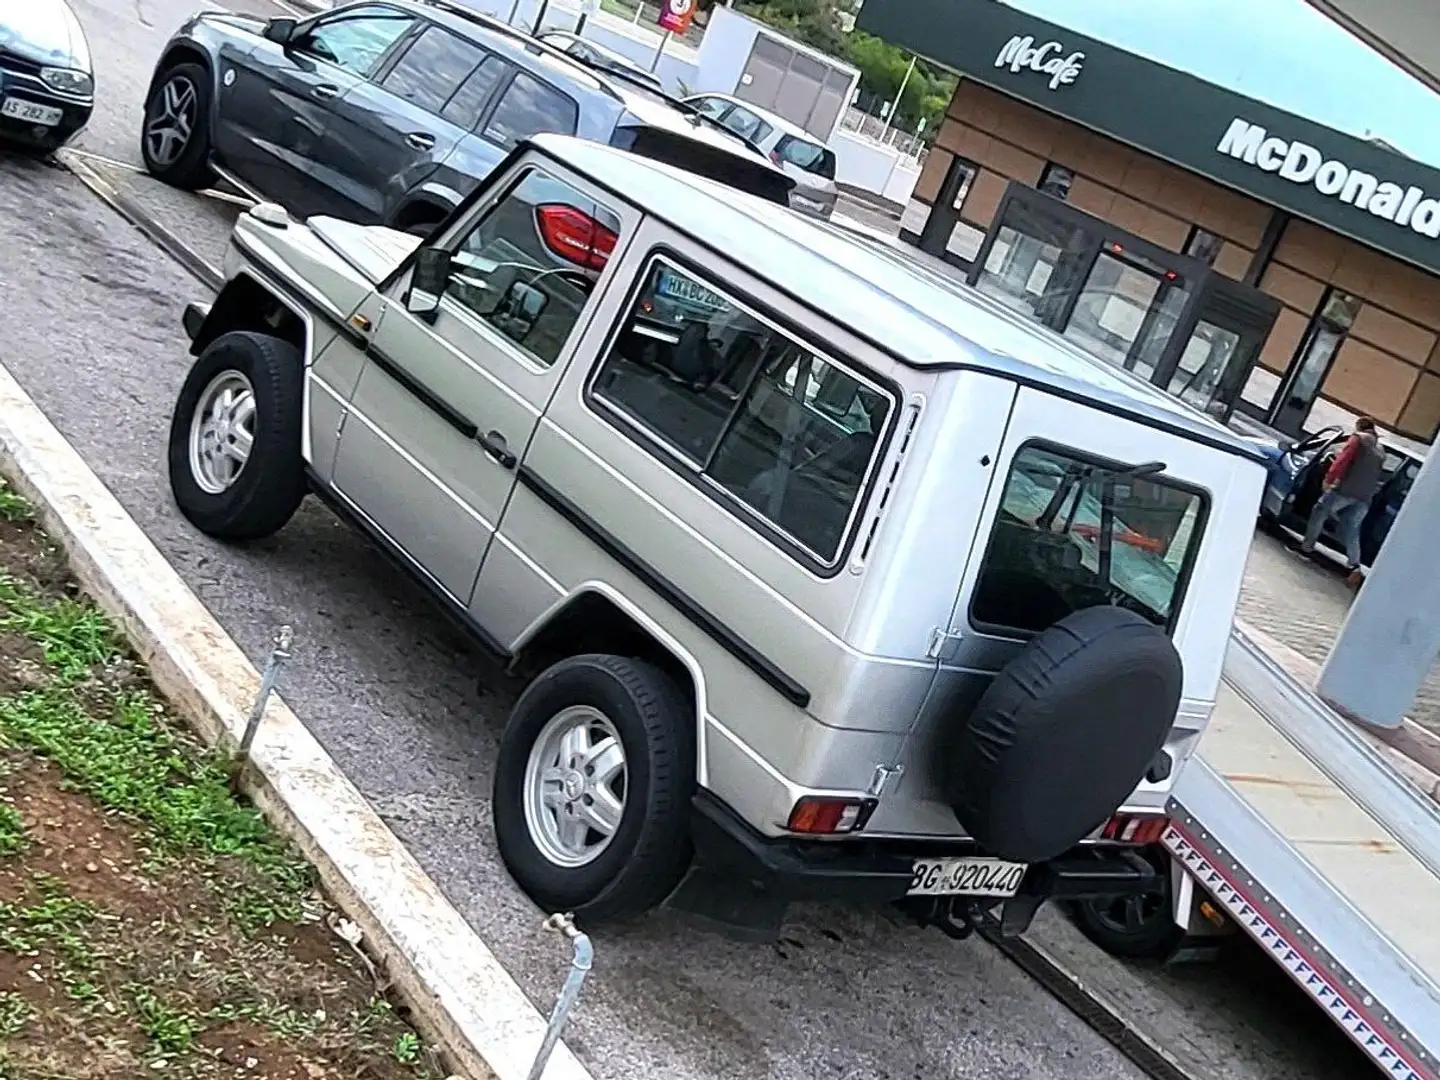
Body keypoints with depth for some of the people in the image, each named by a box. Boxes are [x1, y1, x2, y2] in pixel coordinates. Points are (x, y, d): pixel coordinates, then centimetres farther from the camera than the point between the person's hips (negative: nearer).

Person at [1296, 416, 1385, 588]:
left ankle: (1307, 547, 13)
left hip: (1346, 489, -6)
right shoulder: (1380, 450, 25)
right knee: (1352, 531, 6)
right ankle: (1354, 566, -9)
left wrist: (1329, 479, -10)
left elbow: (1342, 459, -8)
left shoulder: (1358, 438, 3)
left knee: (1319, 512, 12)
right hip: (1365, 498, 6)